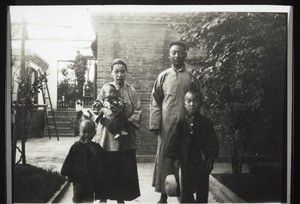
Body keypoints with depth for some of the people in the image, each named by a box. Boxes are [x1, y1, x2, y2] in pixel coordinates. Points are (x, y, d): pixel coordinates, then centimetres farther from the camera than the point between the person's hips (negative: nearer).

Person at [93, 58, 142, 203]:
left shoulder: (131, 91, 4)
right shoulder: (105, 89, 5)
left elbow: (137, 111, 1)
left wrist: (127, 121, -14)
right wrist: (103, 110, -18)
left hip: (126, 136, 1)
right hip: (107, 136, 0)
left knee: (125, 168, 2)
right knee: (107, 168, 1)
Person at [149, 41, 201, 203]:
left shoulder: (191, 78, 6)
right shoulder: (163, 77, 6)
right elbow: (155, 102, 3)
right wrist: (155, 124, -6)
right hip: (166, 126, 0)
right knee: (164, 159, 3)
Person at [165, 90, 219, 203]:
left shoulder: (206, 122, 0)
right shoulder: (180, 123, -1)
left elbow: (213, 142, 0)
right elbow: (174, 142, 1)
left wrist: (210, 159, -6)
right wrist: (175, 158, -5)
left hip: (203, 164, 1)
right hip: (186, 162, -1)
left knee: (202, 191, 10)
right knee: (185, 190, 4)